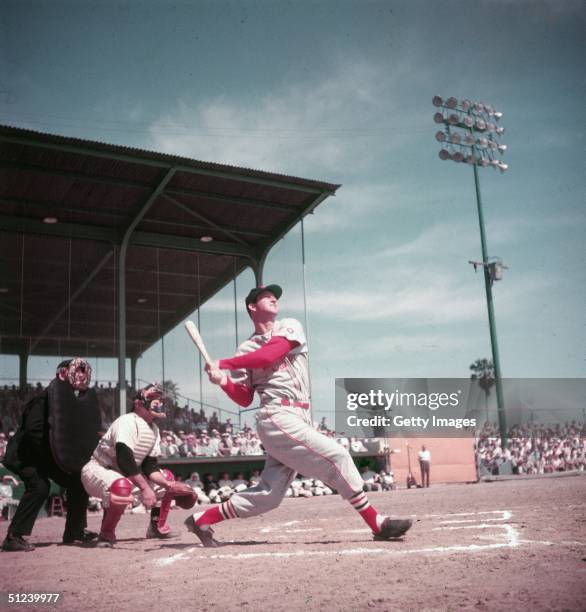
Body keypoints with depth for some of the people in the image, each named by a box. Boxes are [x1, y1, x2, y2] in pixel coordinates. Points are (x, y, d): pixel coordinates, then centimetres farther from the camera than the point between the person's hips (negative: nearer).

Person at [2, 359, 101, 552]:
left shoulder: (84, 398, -4)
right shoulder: (47, 397, -25)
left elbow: (82, 433, 5)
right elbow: (32, 431, -30)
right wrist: (53, 456, -24)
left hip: (50, 455, 8)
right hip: (25, 454, -7)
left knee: (78, 482, 2)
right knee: (39, 486, -26)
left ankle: (75, 532, 16)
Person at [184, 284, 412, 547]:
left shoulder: (290, 327, 12)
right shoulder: (247, 349, 10)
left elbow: (269, 355, -8)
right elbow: (244, 399, 7)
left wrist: (223, 364, -3)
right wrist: (224, 381, -11)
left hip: (299, 420, 4)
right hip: (277, 418, -4)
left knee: (268, 495, 6)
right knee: (337, 456, -16)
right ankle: (377, 523, -9)